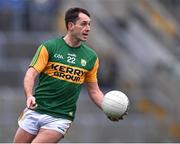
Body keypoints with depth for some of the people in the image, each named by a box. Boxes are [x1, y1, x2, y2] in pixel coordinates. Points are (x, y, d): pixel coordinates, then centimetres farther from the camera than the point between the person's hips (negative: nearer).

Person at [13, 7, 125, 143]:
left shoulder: (91, 57, 6)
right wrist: (29, 96, -28)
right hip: (36, 111, 0)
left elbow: (94, 91, 12)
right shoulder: (49, 46, -3)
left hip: (60, 118, 0)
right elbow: (31, 74, -9)